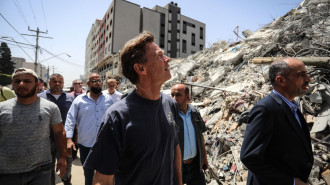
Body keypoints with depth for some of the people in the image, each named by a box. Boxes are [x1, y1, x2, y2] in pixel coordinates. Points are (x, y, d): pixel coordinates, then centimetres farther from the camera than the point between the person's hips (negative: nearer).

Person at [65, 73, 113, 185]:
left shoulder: (108, 100, 2)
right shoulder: (79, 100, -2)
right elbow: (70, 119, -3)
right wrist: (69, 139, -12)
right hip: (85, 144, 0)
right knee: (88, 175, 19)